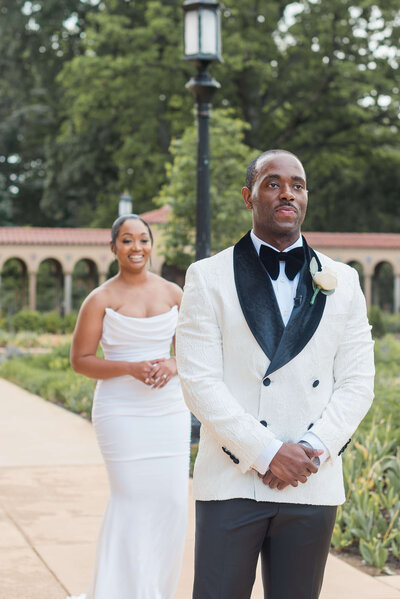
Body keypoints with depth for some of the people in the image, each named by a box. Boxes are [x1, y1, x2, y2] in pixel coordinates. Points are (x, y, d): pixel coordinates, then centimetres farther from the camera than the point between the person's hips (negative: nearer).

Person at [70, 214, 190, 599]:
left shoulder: (172, 293, 7)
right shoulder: (101, 299, -3)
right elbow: (80, 360, -4)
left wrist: (173, 364, -10)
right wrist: (130, 368, -18)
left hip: (170, 410, 4)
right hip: (121, 412, -3)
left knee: (171, 500, 2)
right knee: (132, 500, -6)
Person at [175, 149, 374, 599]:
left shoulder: (342, 282, 10)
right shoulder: (208, 278, 2)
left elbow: (357, 383, 6)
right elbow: (199, 382, -6)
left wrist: (311, 451, -9)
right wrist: (267, 453, -14)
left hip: (313, 488, 2)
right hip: (231, 485, -2)